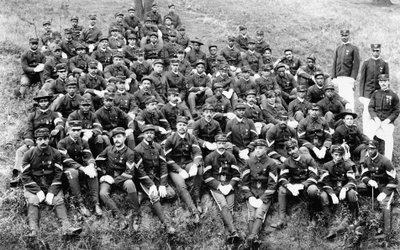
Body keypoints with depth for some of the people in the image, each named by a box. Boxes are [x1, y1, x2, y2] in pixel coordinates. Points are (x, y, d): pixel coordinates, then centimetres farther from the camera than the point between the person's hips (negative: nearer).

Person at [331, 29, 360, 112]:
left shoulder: (354, 48, 3)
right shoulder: (338, 49, 17)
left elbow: (356, 64, -3)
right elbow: (334, 63, 14)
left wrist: (353, 78, -12)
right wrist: (333, 77, 4)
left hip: (348, 77, -4)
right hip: (339, 77, 4)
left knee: (349, 98, -10)